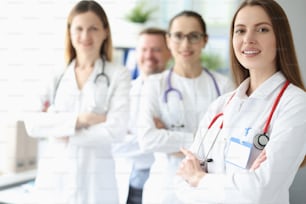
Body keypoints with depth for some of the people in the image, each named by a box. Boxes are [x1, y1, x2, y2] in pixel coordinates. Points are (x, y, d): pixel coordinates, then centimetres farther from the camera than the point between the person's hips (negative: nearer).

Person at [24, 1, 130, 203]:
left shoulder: (119, 75, 0)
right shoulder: (55, 76, 8)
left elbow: (116, 130, -11)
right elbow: (32, 123, -4)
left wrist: (65, 133, -7)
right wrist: (78, 119, -15)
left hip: (95, 179, -3)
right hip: (54, 176, 3)